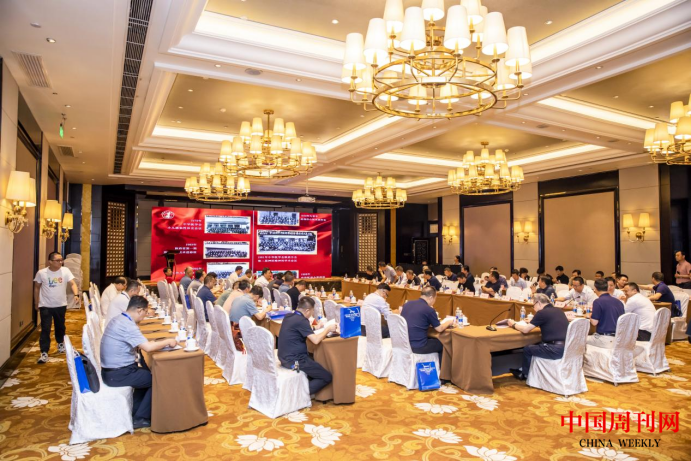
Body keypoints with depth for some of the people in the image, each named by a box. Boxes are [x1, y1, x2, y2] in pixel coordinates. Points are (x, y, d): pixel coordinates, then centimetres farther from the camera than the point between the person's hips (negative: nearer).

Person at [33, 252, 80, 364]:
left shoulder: (65, 271, -8)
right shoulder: (41, 273, -9)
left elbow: (72, 283, -14)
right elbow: (37, 288, 3)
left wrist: (76, 294, -33)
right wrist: (36, 304, 8)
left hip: (61, 305, 2)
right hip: (45, 306, -2)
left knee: (60, 326, 19)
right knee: (45, 329, -4)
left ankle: (60, 343, 44)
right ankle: (44, 352, 1)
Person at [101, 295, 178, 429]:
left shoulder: (118, 319, 7)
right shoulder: (127, 325, -24)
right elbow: (148, 347, -32)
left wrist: (159, 342, 7)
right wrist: (167, 341, -15)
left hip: (110, 370, 10)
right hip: (118, 374, -10)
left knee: (147, 374, 25)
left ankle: (135, 412, 26)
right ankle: (140, 418, 10)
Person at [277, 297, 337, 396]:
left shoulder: (288, 316, 5)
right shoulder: (301, 320, -20)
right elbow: (315, 340, -24)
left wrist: (313, 327, 20)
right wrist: (327, 329, -9)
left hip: (284, 358, 9)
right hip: (295, 360, -9)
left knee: (315, 360, 28)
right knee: (327, 377, 0)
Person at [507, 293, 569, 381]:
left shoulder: (542, 312, -9)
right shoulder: (558, 310, 14)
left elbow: (525, 330, -5)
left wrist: (513, 324, 13)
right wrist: (532, 322, 30)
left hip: (557, 349, -8)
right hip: (567, 348, 8)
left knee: (527, 349, 12)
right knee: (536, 346, 27)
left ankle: (525, 374, 34)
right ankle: (524, 370, 37)